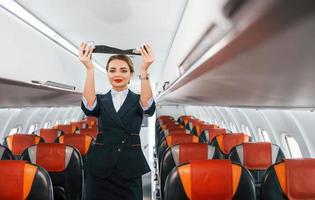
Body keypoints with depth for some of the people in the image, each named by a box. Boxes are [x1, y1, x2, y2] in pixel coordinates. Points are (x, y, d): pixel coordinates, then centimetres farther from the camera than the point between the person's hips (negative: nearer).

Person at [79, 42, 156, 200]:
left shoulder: (137, 100, 2)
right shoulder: (101, 101, 6)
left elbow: (149, 107, -21)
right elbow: (88, 105, -17)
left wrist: (144, 70, -34)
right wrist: (89, 68, -29)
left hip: (130, 168, -1)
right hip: (100, 167, 1)